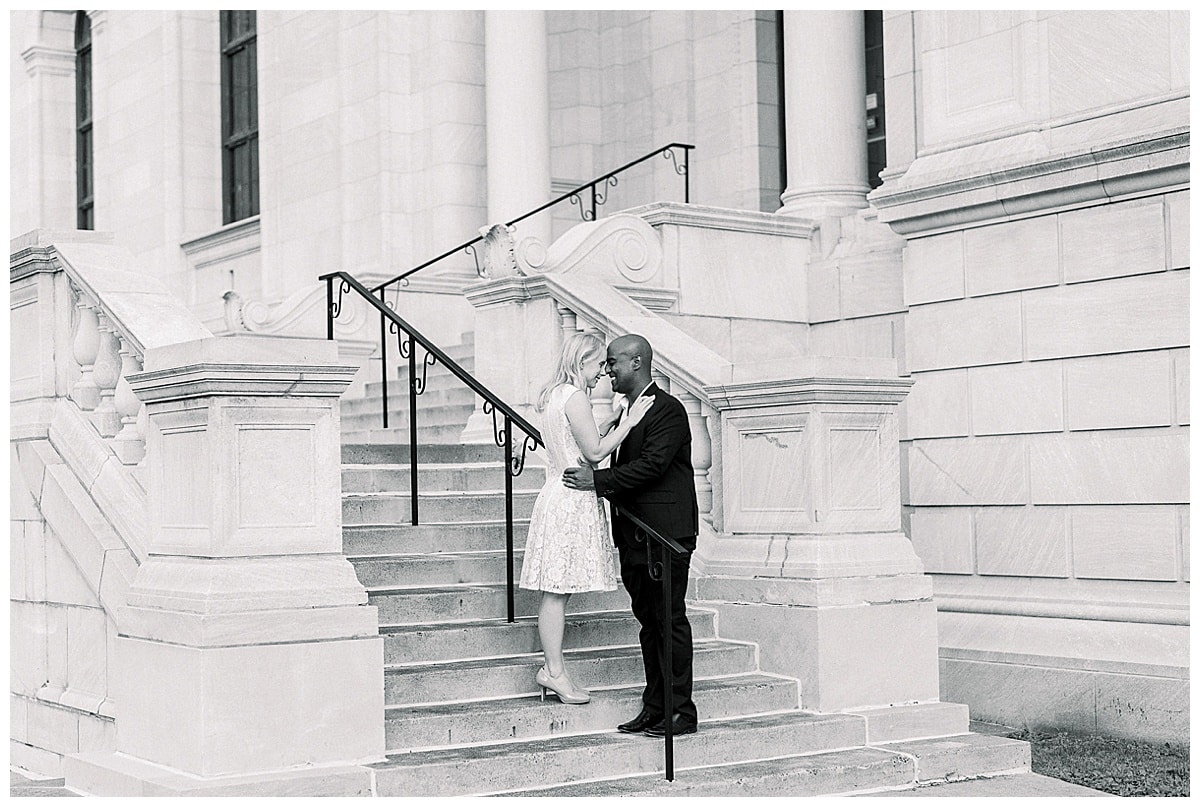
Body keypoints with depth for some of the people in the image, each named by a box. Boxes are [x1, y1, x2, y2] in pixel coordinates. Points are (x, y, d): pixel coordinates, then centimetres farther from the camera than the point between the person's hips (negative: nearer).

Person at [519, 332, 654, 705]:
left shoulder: (554, 395, 15)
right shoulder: (575, 397, -14)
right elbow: (594, 451, -13)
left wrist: (614, 417, 17)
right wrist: (628, 421, -9)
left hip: (559, 495, 10)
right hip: (571, 502, -10)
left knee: (556, 589, 9)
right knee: (557, 590, -5)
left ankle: (552, 668, 12)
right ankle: (554, 671, -1)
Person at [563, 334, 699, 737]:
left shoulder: (667, 409, -11)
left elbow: (652, 465, -20)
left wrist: (598, 480, -18)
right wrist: (603, 487, 3)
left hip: (664, 536, -9)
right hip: (634, 536, 9)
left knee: (670, 620, -4)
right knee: (648, 621, 11)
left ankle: (681, 711, 1)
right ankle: (654, 708, 17)